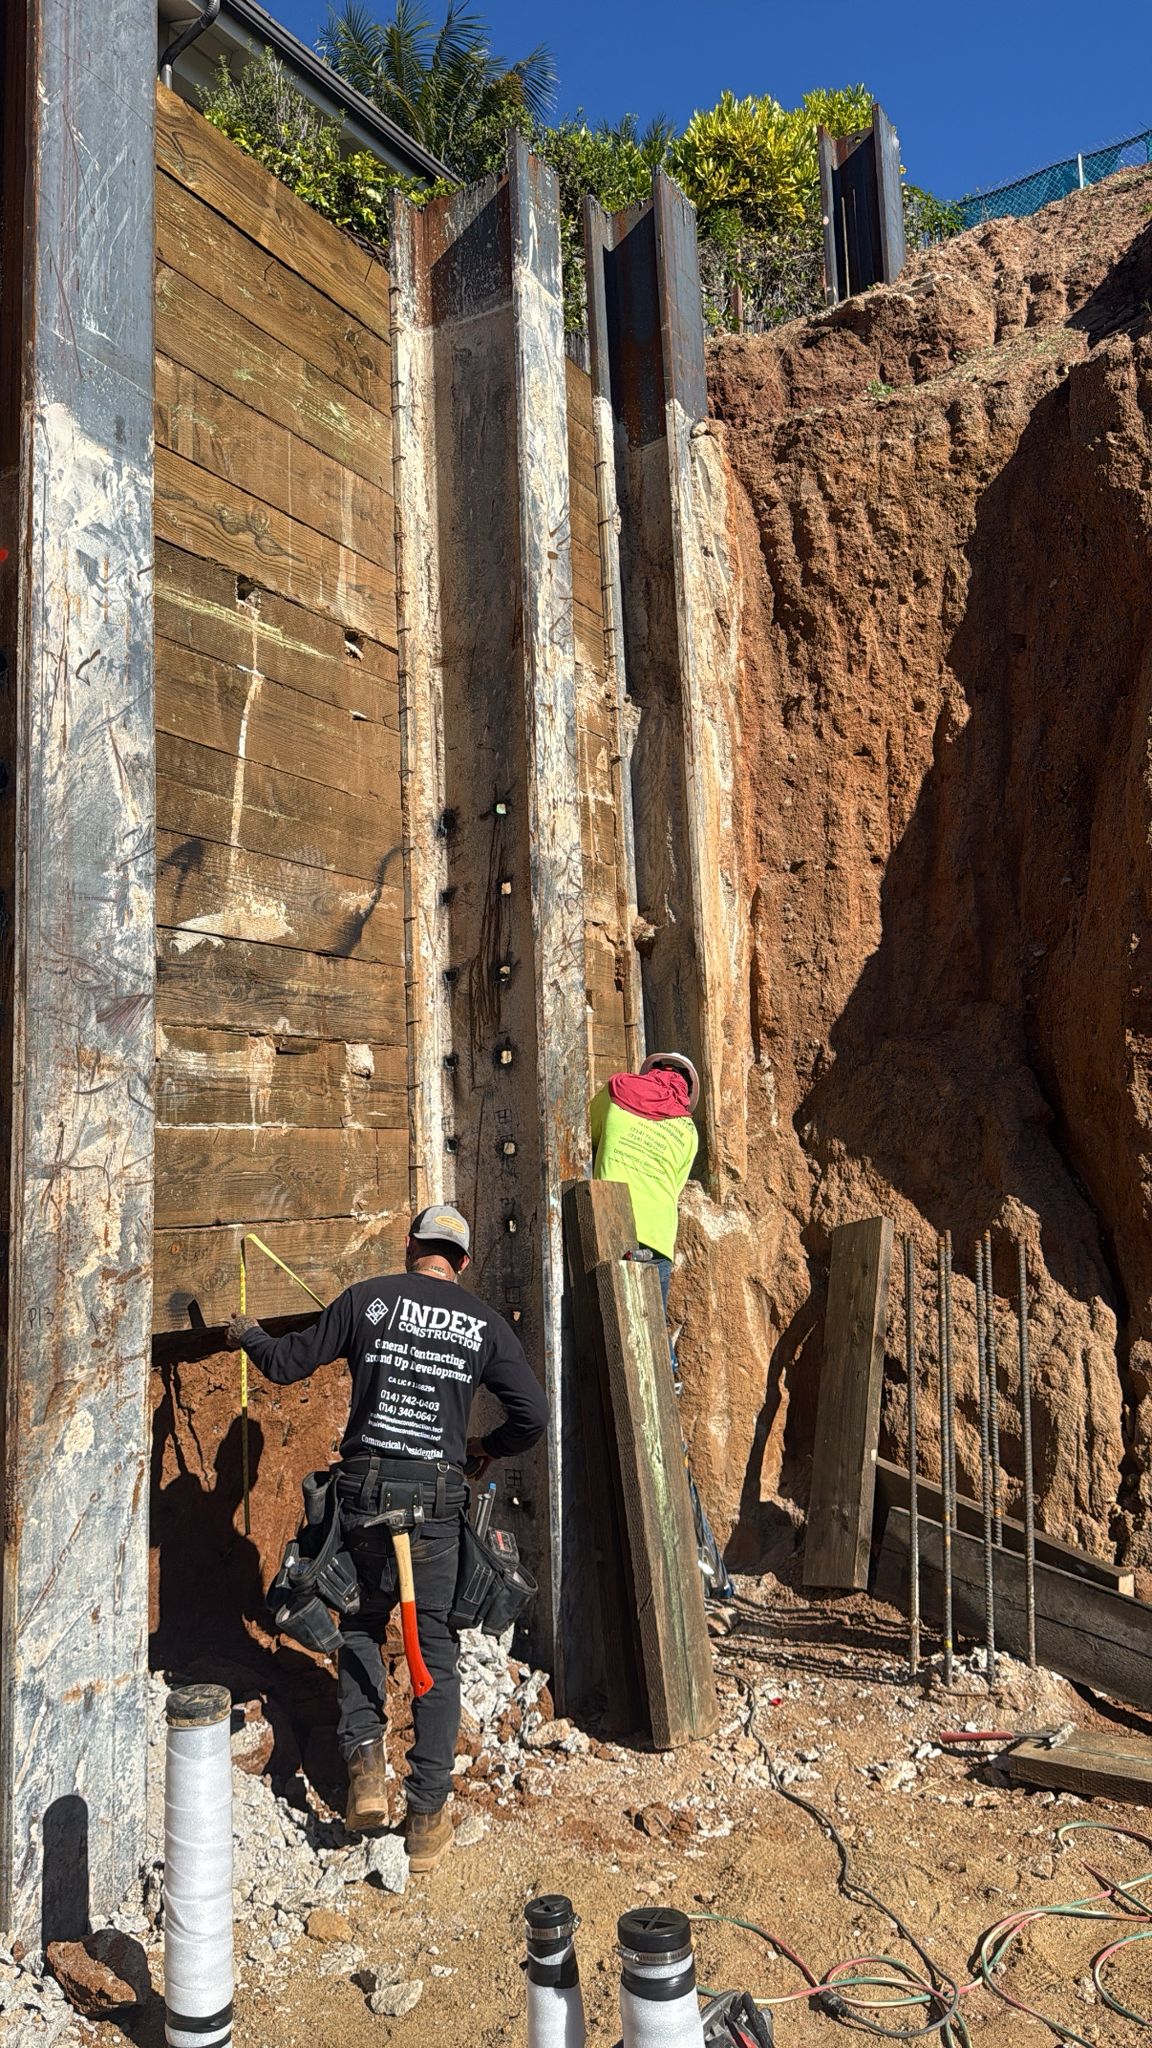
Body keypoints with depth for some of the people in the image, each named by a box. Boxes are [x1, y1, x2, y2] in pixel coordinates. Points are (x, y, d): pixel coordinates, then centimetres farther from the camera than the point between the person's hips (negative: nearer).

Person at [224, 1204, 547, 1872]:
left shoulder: (367, 1298, 2)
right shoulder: (485, 1324, 4)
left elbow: (287, 1364, 7)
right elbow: (534, 1415, 3)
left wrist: (248, 1334, 27)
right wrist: (488, 1447, 22)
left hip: (364, 1489, 0)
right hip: (438, 1498, 0)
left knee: (362, 1624, 24)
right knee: (437, 1648, 12)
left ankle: (364, 1757, 10)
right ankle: (428, 1815, 15)